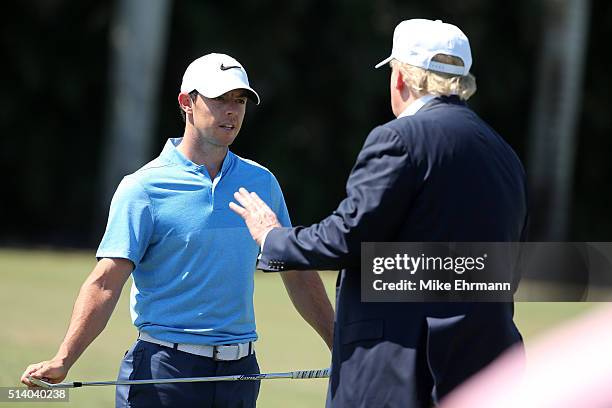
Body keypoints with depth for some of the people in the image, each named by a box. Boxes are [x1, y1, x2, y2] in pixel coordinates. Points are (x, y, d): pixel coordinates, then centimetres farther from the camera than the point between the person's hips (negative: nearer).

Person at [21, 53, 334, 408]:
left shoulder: (262, 183, 11)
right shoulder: (144, 188, -5)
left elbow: (298, 273, 19)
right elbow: (106, 281, -13)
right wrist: (63, 360, -24)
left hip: (240, 372, 4)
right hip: (165, 369, -4)